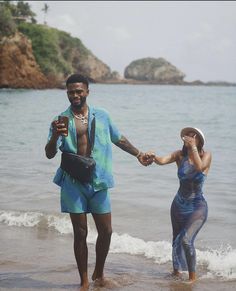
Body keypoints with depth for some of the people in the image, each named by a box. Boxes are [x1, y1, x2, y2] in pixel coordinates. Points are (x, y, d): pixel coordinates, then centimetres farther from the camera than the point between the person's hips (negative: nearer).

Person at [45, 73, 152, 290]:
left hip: (98, 182, 2)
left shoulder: (102, 116, 7)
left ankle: (99, 273, 27)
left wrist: (138, 154, 22)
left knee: (106, 232, 5)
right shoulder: (61, 120, -1)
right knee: (80, 233, 2)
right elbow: (49, 154, -9)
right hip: (73, 184, -2)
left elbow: (118, 139, 22)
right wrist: (55, 136, -28)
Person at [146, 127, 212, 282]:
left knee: (186, 240, -20)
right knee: (177, 240, 18)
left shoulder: (206, 155, -9)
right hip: (179, 205, 4)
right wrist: (153, 156, -40)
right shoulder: (180, 155, -3)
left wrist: (193, 147, -26)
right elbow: (162, 160, -20)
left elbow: (200, 167, -29)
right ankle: (177, 271, 41)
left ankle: (193, 277, -5)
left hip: (197, 207, -4)